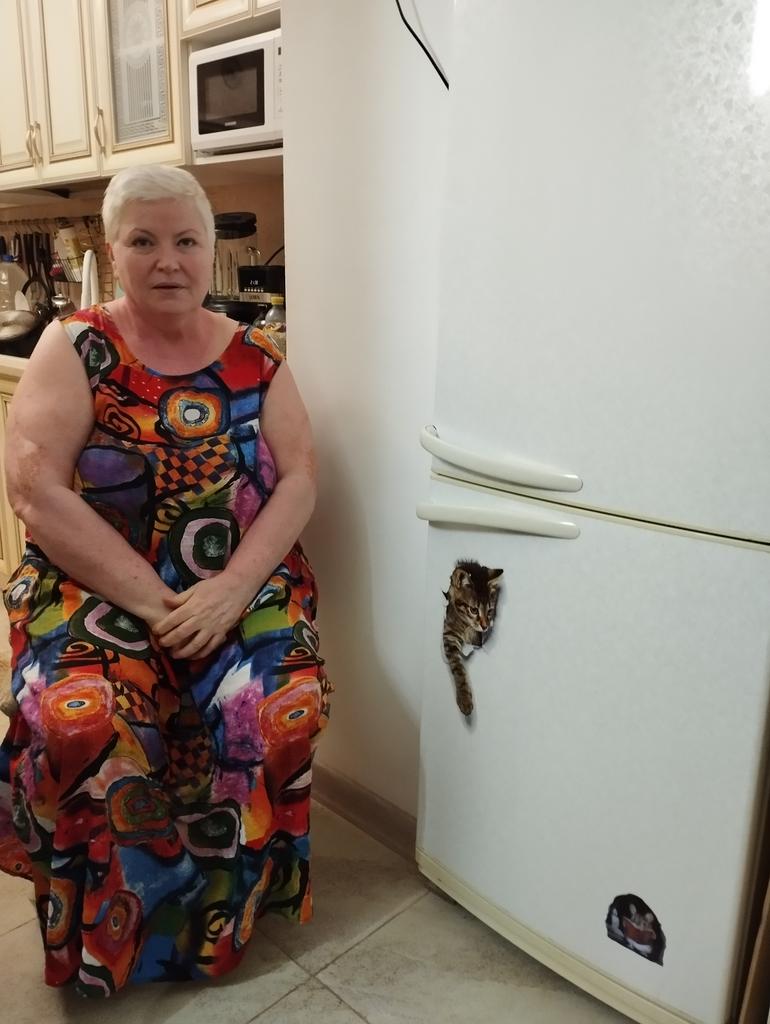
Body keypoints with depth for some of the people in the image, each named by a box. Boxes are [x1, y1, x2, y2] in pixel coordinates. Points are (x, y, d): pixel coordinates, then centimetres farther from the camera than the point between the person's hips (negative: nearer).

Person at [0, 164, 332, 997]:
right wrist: (152, 600, -18)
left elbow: (299, 480, -2)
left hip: (241, 585, 2)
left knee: (284, 708, -24)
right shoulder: (74, 348, -1)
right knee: (79, 722, -29)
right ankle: (104, 937, 3)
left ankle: (217, 914, 6)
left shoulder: (253, 357, 5)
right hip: (97, 585, -1)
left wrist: (231, 589, -18)